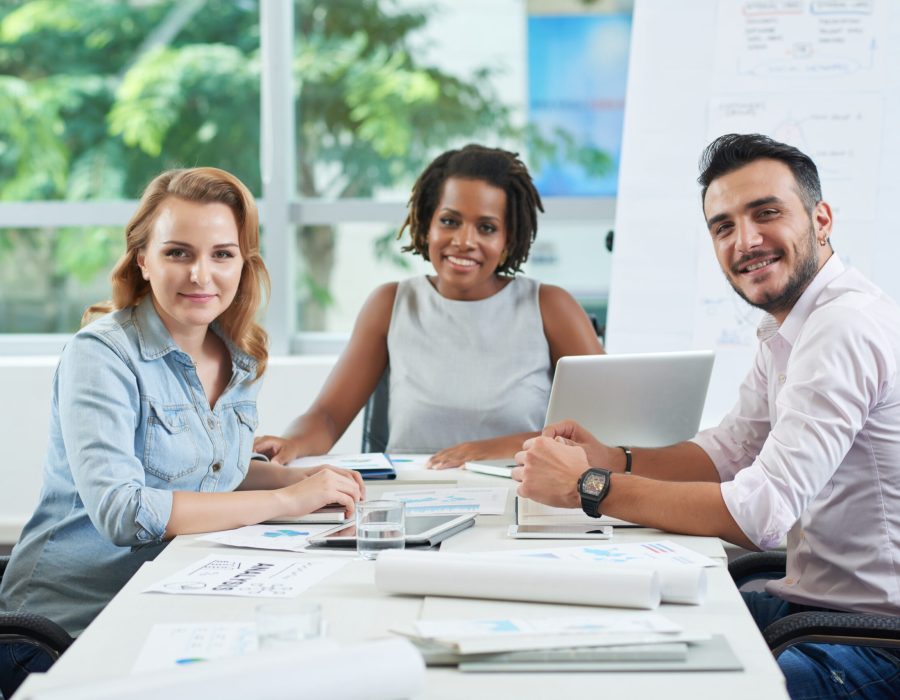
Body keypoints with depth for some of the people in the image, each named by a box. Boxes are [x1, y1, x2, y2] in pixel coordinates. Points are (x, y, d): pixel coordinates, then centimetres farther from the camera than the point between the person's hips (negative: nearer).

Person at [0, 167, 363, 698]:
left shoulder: (242, 359, 6)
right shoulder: (101, 355, -14)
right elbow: (120, 512, -26)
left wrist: (302, 477, 0)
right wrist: (287, 499, -22)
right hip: (66, 631, -6)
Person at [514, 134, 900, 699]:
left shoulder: (846, 326, -22)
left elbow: (762, 513, -27)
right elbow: (728, 452, 18)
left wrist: (589, 488, -22)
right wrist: (612, 459, 0)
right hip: (807, 600, 9)